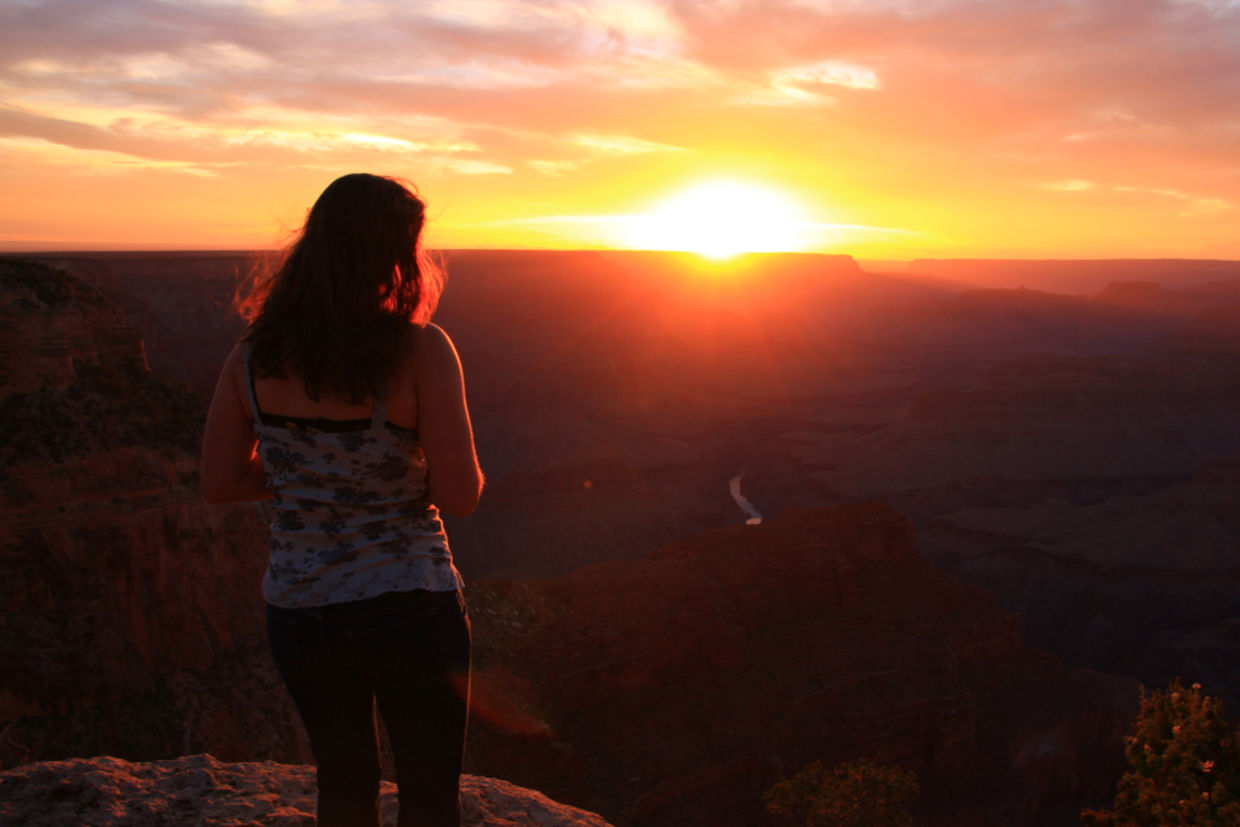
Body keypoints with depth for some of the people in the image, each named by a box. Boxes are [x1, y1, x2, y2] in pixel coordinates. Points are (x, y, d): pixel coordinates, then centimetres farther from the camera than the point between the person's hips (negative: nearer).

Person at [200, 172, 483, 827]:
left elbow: (218, 483, 1)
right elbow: (461, 494, -17)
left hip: (297, 610, 4)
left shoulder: (254, 353, -5)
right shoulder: (420, 349, -18)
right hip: (408, 608, -4)